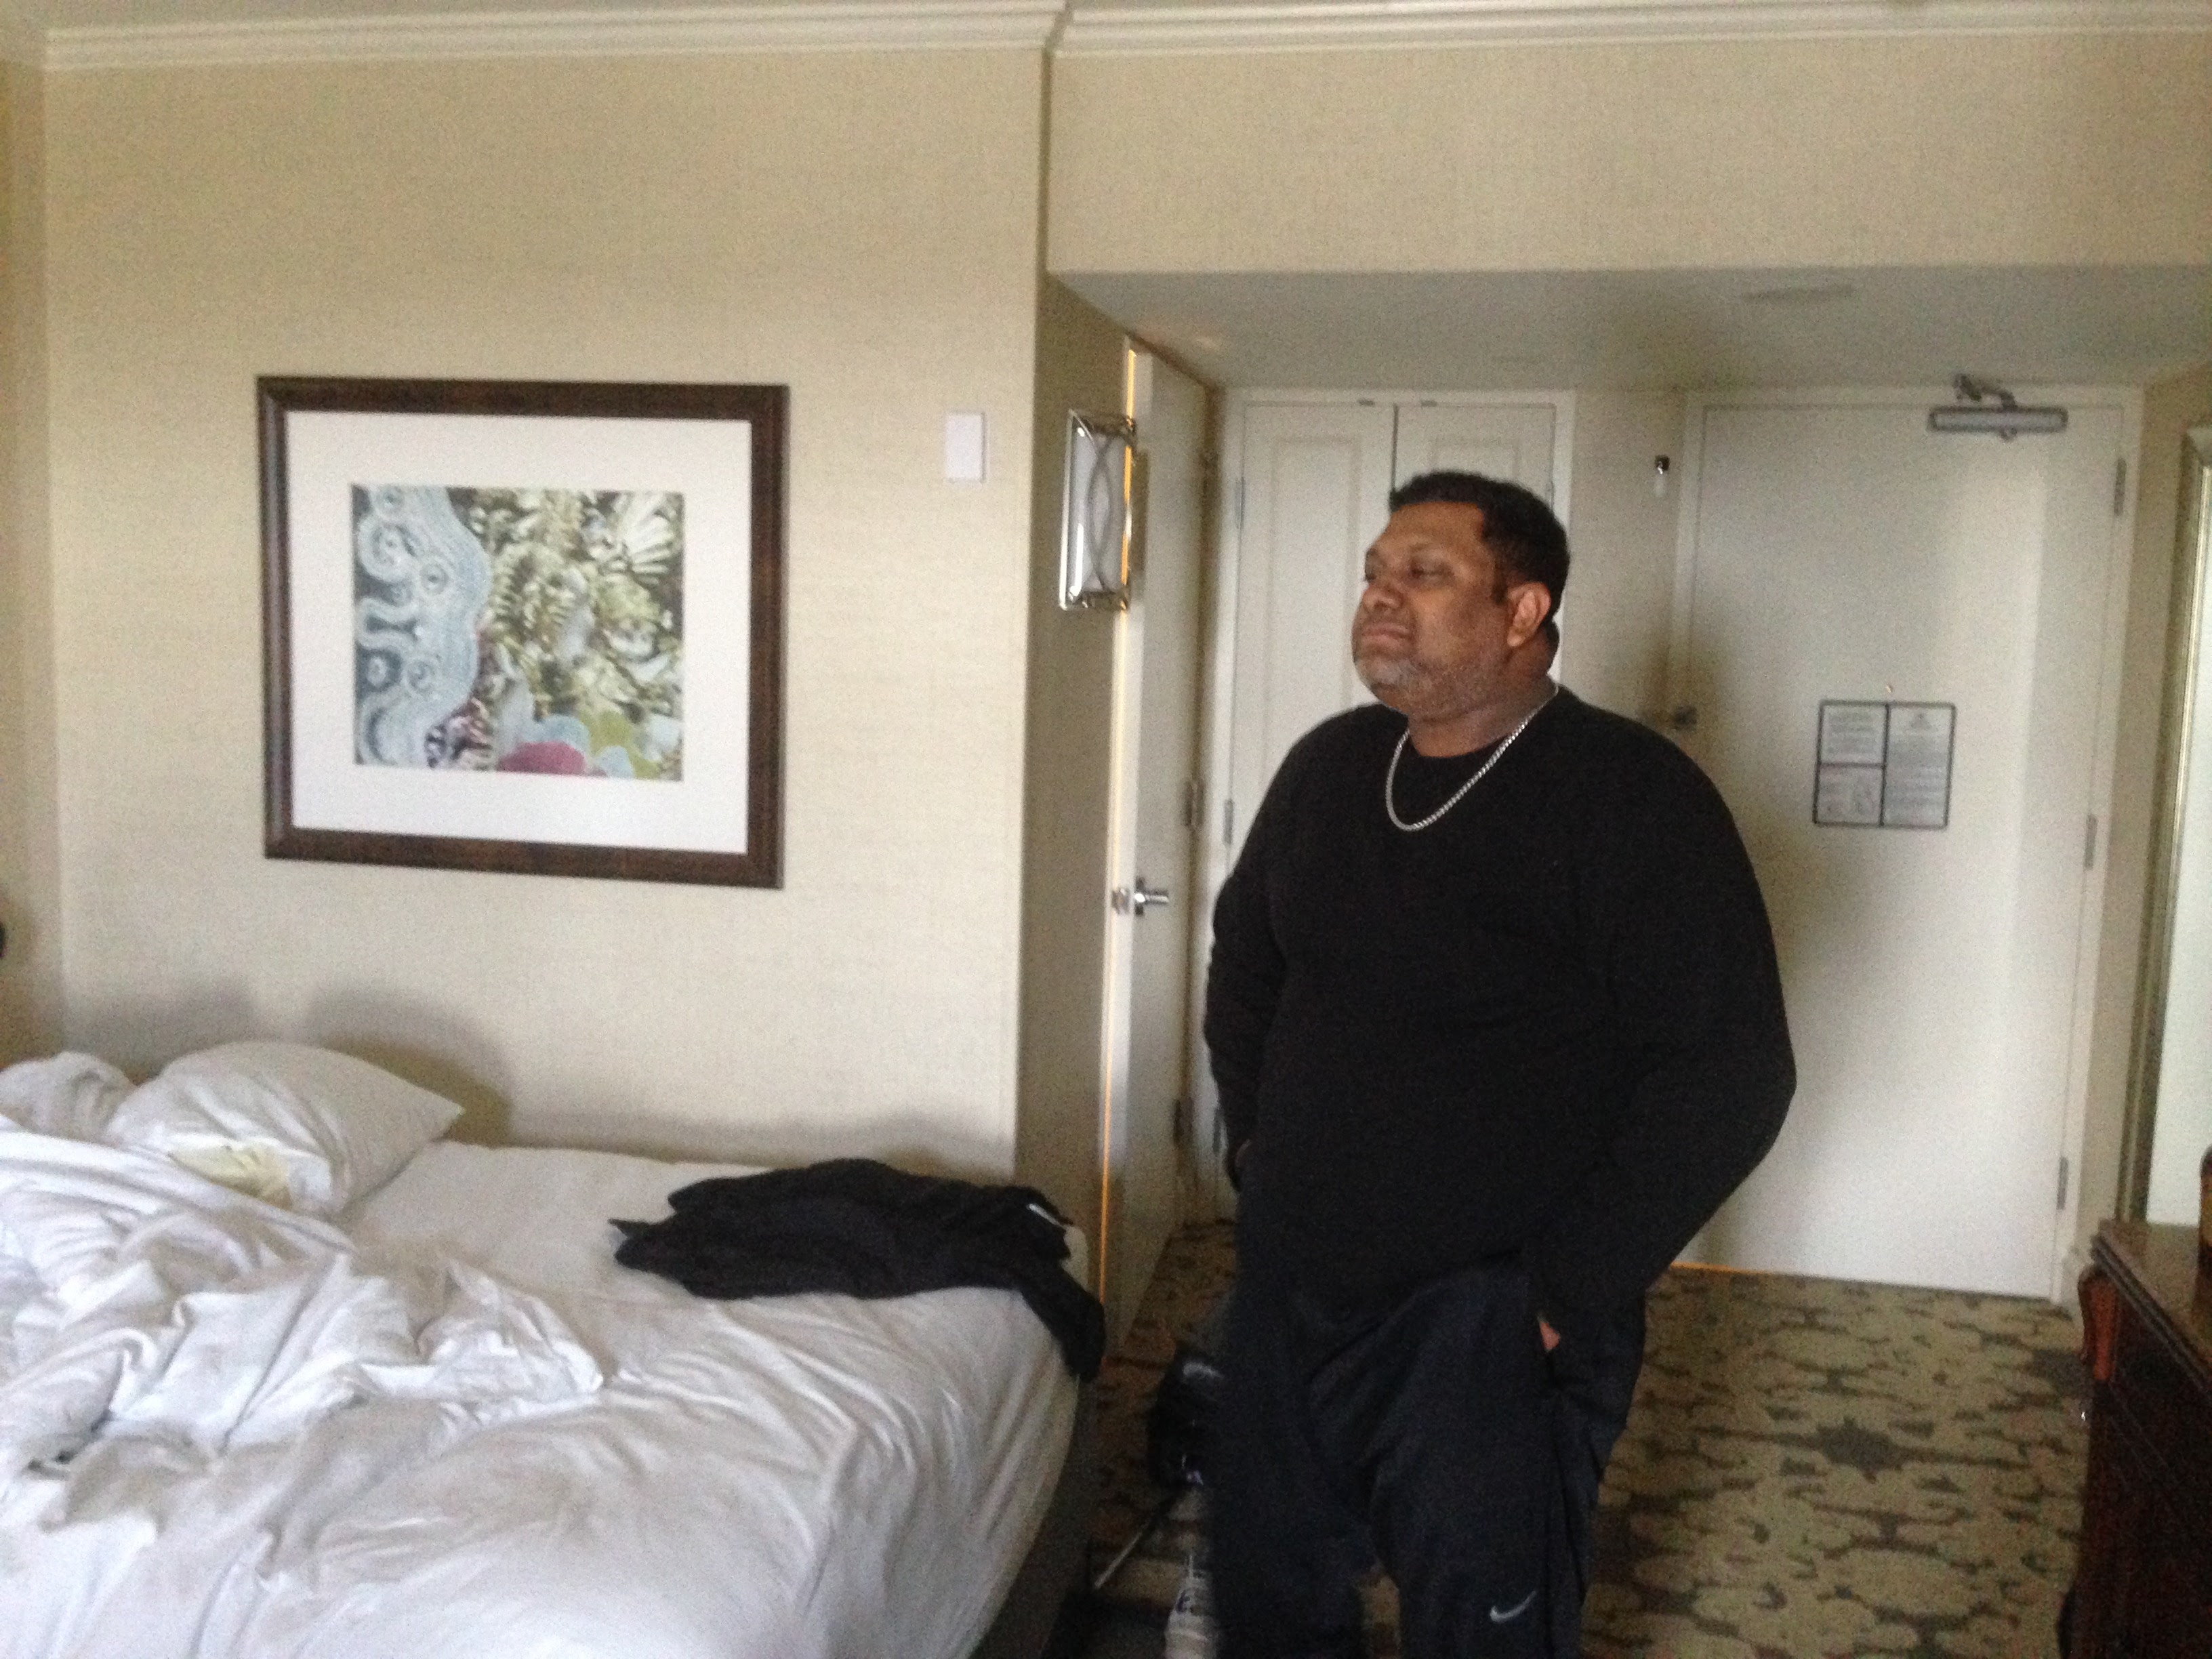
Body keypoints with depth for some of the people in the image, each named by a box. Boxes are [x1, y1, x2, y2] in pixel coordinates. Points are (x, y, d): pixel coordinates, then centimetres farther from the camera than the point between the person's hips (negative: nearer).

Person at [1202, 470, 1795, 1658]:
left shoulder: (1635, 796, -15)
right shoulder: (1327, 767, 5)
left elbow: (1729, 1073, -19)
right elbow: (1244, 952, 21)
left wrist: (1570, 1289, -18)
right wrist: (1256, 1141, 12)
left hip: (1489, 1328, -6)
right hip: (1286, 1291, 6)